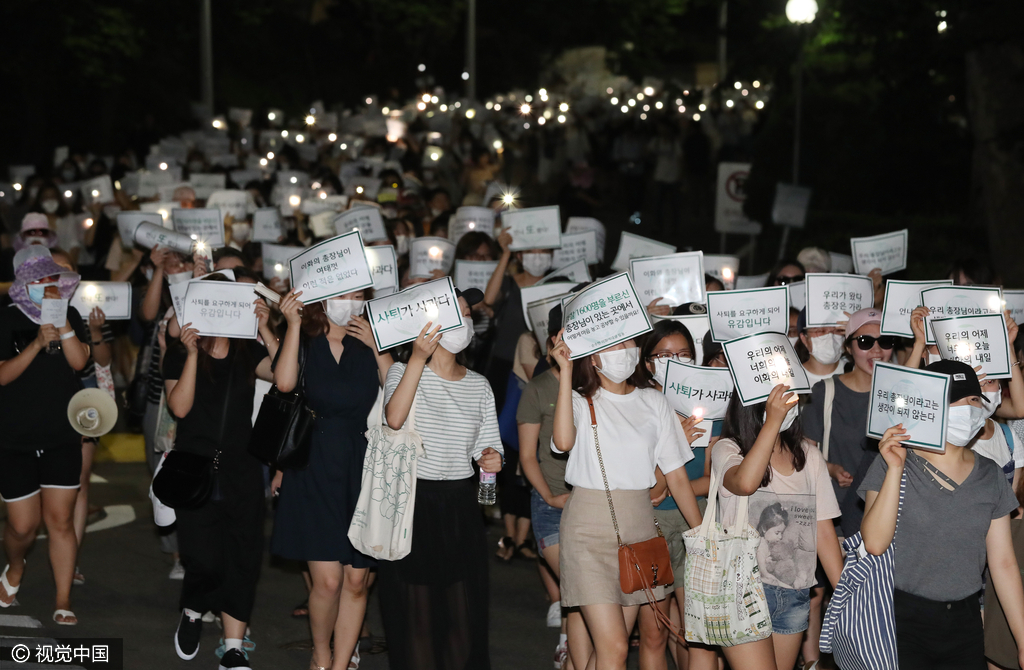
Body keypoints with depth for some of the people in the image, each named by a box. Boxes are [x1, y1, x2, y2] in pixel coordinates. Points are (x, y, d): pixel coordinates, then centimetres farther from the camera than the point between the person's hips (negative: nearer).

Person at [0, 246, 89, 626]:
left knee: (60, 521, 0)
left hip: (62, 438, 2)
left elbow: (79, 361, -9)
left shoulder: (70, 316, 5)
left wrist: (62, 322, -20)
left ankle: (63, 601, 8)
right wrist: (37, 344, -23)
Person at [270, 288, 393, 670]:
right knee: (328, 579, -8)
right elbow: (284, 382, -17)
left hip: (363, 469, 2)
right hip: (315, 467, -2)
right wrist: (293, 324, -11)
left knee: (356, 580, 2)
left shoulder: (368, 344, 10)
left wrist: (377, 347, -8)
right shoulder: (304, 342, 6)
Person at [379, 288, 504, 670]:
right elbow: (394, 419, -24)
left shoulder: (478, 386, 10)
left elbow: (485, 446, 14)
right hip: (412, 500, -4)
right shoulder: (404, 371, -3)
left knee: (463, 605, 3)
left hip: (460, 505, 4)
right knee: (414, 605, 1)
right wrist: (418, 359, -31)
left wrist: (490, 458, -10)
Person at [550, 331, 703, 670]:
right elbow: (564, 440, -24)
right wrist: (566, 371, -19)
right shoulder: (581, 401, 0)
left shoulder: (654, 402, 10)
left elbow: (677, 477, 11)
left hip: (639, 526, 4)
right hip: (589, 529, -4)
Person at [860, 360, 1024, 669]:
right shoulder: (890, 464, -6)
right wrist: (894, 469, -20)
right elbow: (875, 543, -17)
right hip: (901, 620, -4)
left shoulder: (989, 476, 6)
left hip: (965, 621, 4)